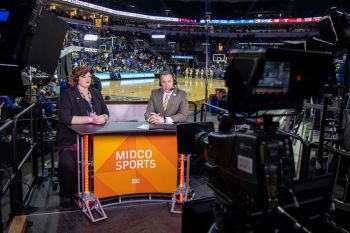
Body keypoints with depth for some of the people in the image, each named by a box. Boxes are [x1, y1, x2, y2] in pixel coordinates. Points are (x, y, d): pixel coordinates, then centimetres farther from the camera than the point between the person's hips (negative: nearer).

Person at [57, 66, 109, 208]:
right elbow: (65, 118, -15)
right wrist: (91, 119, -18)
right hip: (71, 139, -4)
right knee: (68, 164, -28)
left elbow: (106, 113, 14)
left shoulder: (95, 93, 17)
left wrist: (103, 118, -11)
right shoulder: (67, 94, -1)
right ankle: (66, 195, -1)